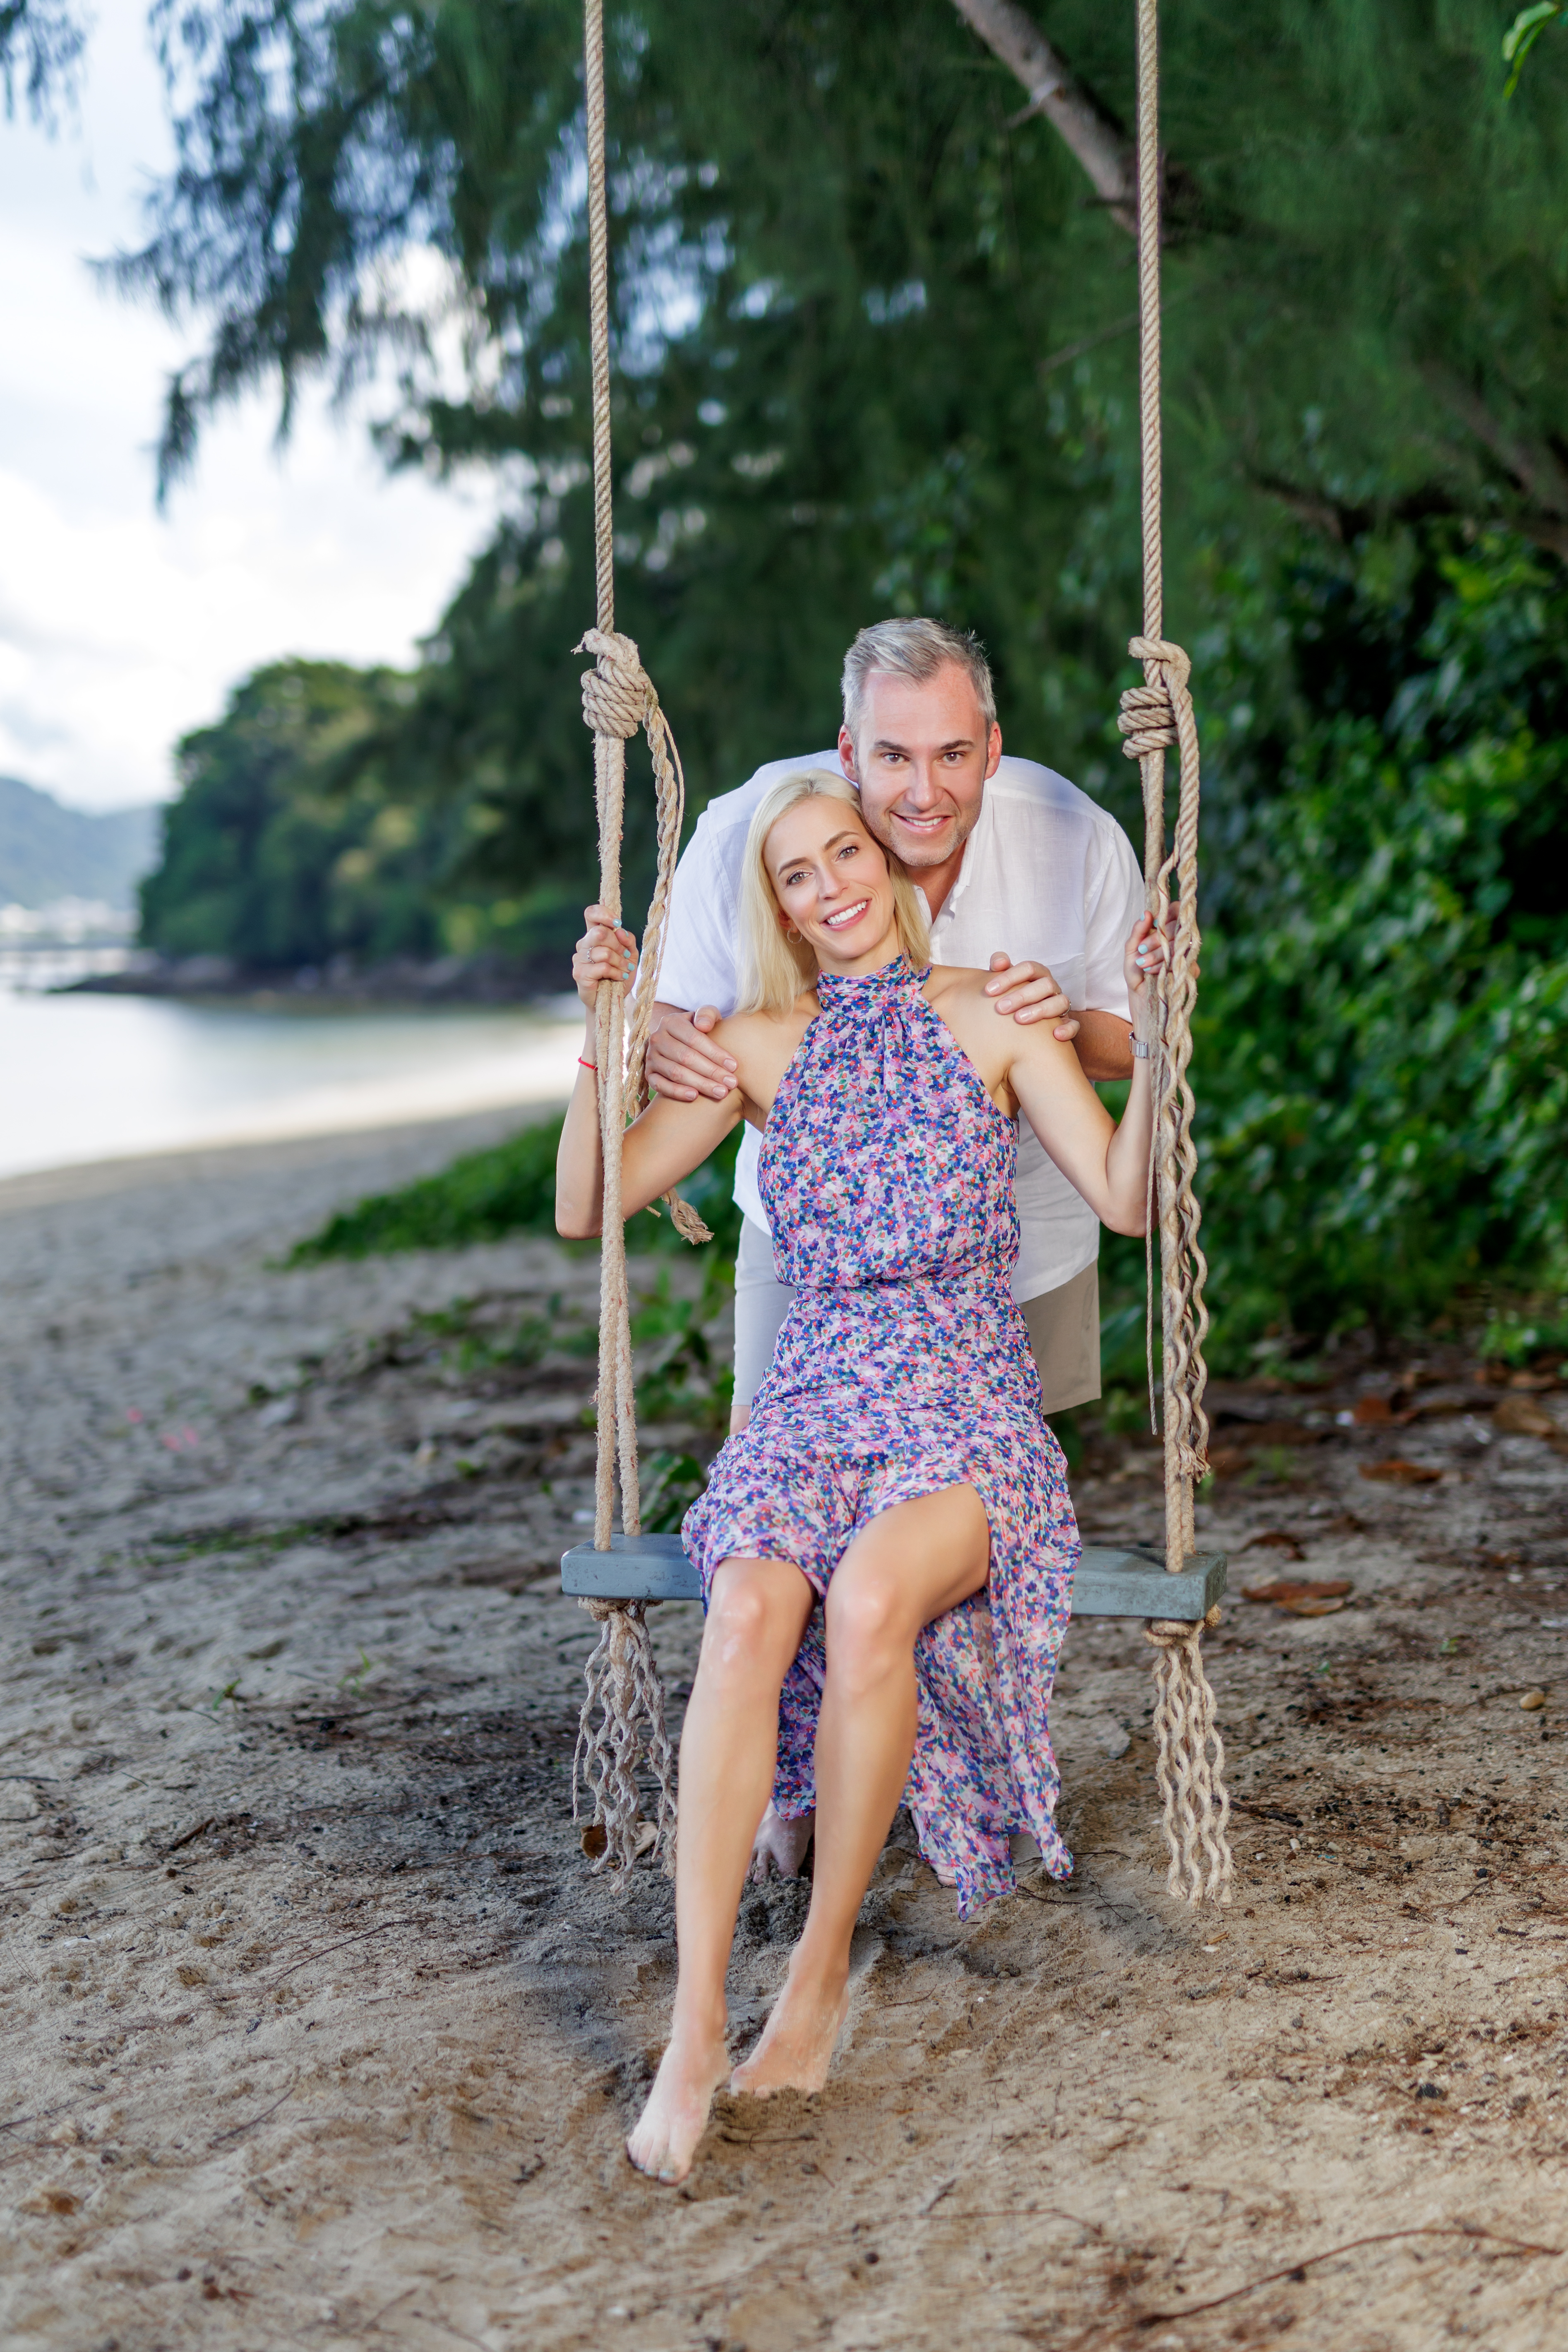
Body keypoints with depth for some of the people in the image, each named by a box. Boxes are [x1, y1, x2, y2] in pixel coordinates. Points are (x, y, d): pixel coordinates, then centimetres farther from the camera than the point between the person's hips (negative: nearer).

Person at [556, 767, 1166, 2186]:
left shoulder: (990, 1015, 6)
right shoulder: (760, 1046, 12)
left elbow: (1126, 1202, -3)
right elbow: (586, 1208, 10)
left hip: (972, 1408, -2)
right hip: (812, 1404, 2)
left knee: (872, 1595, -35)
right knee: (751, 1612, -31)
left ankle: (823, 1974, -19)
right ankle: (697, 2025, -32)